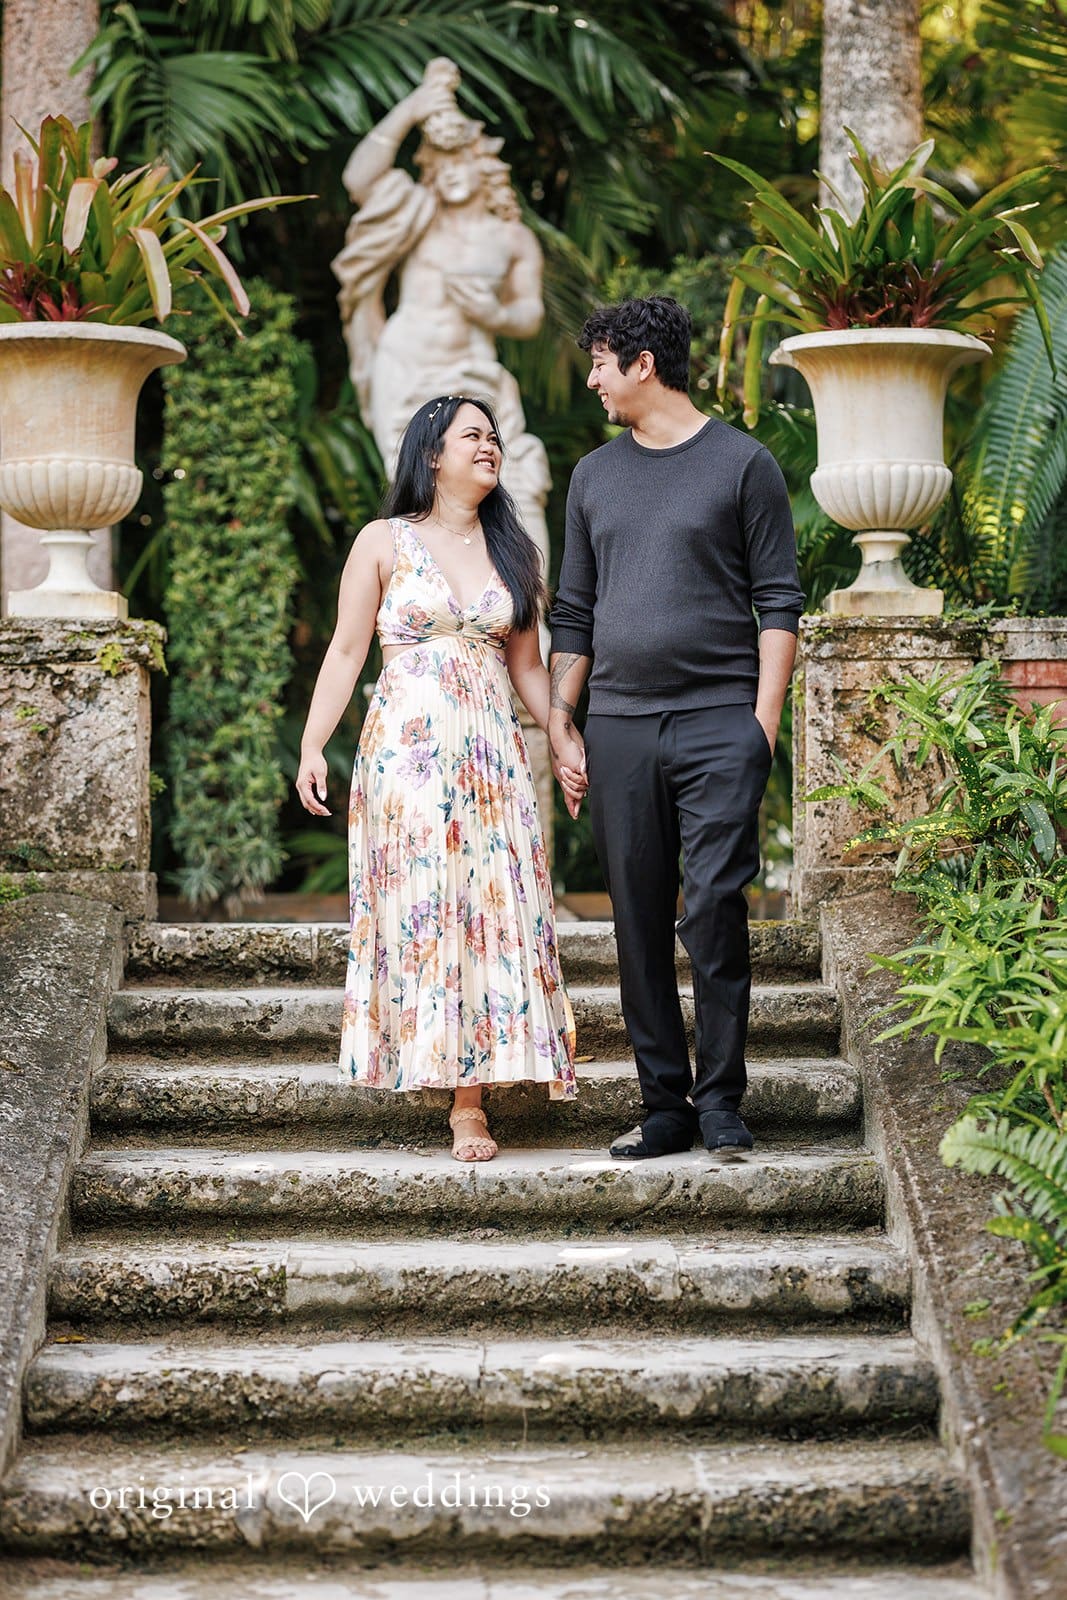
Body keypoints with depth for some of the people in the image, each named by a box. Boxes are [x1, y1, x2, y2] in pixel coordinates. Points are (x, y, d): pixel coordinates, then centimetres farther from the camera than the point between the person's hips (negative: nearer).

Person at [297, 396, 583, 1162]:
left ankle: (470, 1098, -3)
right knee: (420, 905, -6)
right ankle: (442, 1068, 2)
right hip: (406, 747, -3)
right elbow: (346, 652, 1)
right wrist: (312, 746, -8)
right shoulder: (385, 543, 4)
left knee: (495, 906, -5)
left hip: (493, 752, 3)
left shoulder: (512, 550, 14)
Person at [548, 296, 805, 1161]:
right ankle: (665, 1102, 9)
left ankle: (721, 1098, -2)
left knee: (716, 907, -11)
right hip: (619, 726, 4)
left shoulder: (743, 464, 3)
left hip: (719, 721, -4)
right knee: (640, 920, 3)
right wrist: (559, 717, 12)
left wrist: (764, 720, -7)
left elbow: (779, 600, 1)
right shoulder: (595, 475, 17)